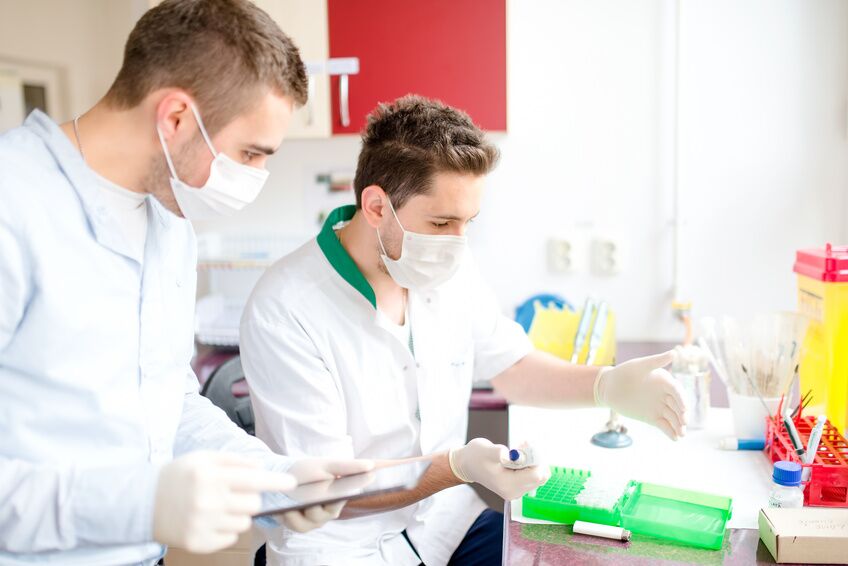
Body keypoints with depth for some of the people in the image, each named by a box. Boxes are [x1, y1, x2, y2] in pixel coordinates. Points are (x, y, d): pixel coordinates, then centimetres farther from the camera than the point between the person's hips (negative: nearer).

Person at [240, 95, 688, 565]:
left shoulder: (450, 270, -2)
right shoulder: (284, 313, -22)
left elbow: (511, 367, 11)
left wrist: (609, 385, -6)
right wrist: (460, 466, -32)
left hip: (446, 522, 5)